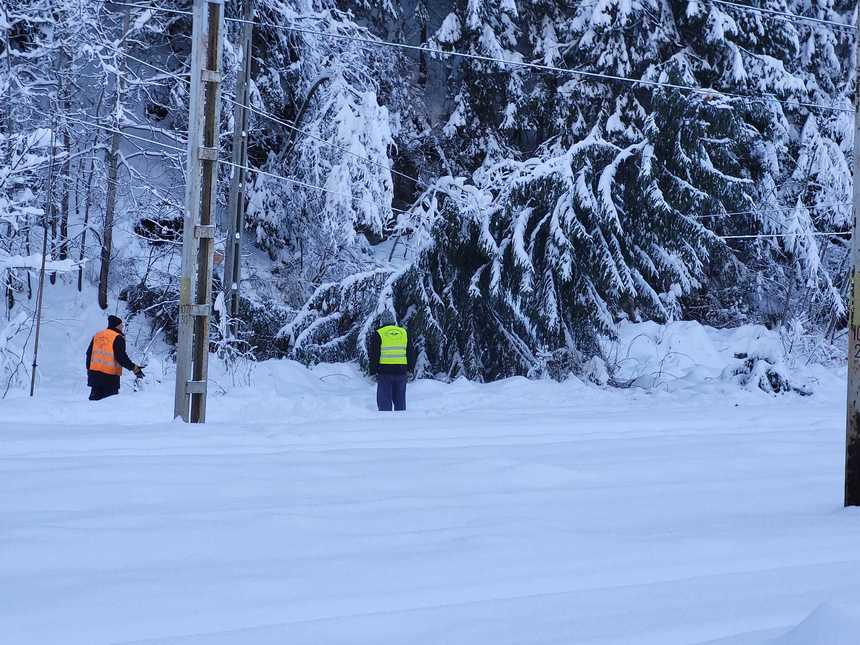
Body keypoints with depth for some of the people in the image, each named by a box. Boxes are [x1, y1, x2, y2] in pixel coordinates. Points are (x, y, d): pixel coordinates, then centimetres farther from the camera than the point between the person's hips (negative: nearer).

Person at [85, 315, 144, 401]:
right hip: (110, 376, -7)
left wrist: (89, 369, 28)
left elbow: (89, 354, 19)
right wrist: (134, 368, -11)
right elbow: (121, 357, -16)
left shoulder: (97, 336, 15)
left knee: (95, 397, 13)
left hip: (94, 372, 7)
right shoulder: (118, 338, -9)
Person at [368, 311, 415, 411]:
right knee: (400, 399, 10)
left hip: (384, 372, -3)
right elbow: (411, 353, 13)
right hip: (401, 371, 3)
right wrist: (410, 369, 17)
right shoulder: (404, 333, 11)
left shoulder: (378, 334, -1)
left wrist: (373, 371, -1)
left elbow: (374, 355, -4)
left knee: (384, 399, 0)